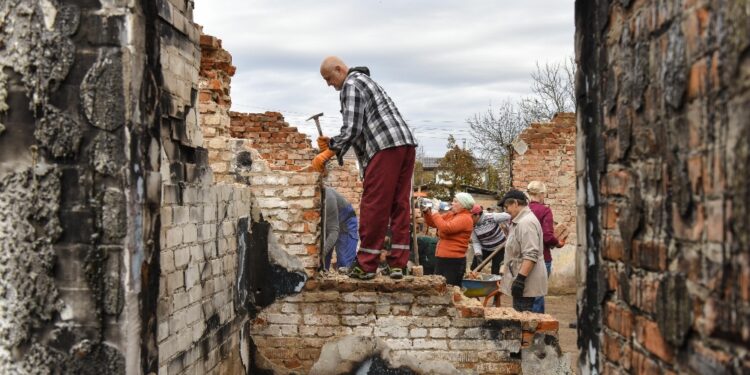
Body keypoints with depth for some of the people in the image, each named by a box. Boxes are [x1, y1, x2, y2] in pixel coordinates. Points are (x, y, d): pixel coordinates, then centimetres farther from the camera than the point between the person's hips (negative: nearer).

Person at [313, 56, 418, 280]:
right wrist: (332, 143, 23)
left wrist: (327, 154, -3)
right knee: (399, 205, 7)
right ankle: (398, 264, 8)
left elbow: (352, 129, -10)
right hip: (406, 144, 10)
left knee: (373, 207, -5)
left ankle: (366, 265, -2)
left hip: (385, 148, -10)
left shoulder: (350, 85, 0)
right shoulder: (364, 81, 30)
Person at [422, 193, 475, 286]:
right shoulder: (450, 214, 14)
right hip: (441, 259, 9)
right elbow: (432, 223, 20)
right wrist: (427, 212, 2)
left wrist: (435, 213, -15)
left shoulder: (465, 218, -12)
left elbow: (446, 228, -25)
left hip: (454, 261, -9)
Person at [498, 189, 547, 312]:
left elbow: (530, 255, -26)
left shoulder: (526, 222, -18)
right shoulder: (520, 221, 17)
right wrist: (505, 267, 29)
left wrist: (521, 278, -28)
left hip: (525, 283, -11)